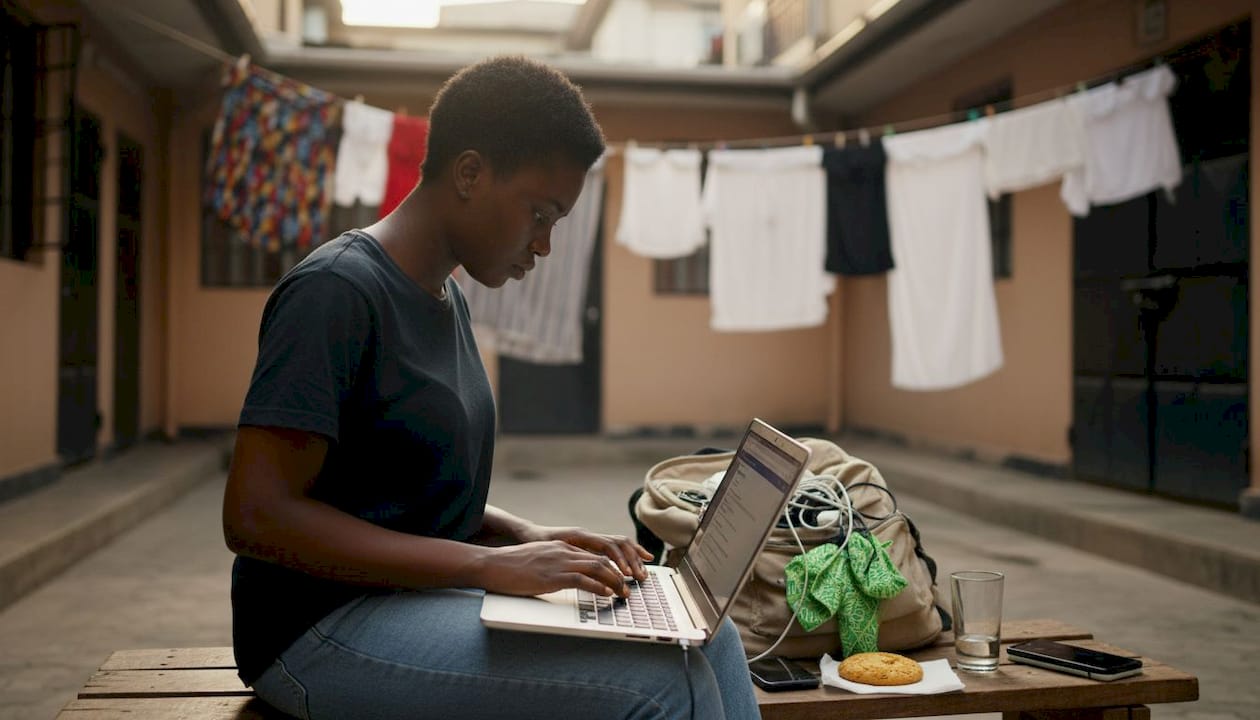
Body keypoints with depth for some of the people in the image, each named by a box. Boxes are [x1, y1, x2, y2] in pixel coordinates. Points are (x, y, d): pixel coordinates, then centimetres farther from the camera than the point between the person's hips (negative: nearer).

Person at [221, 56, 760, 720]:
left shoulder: (446, 298, 15)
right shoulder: (337, 291, -15)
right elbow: (257, 516, -21)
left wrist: (525, 537, 0)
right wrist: (489, 565, -23)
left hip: (427, 592, 9)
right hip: (324, 627, -9)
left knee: (710, 640, -4)